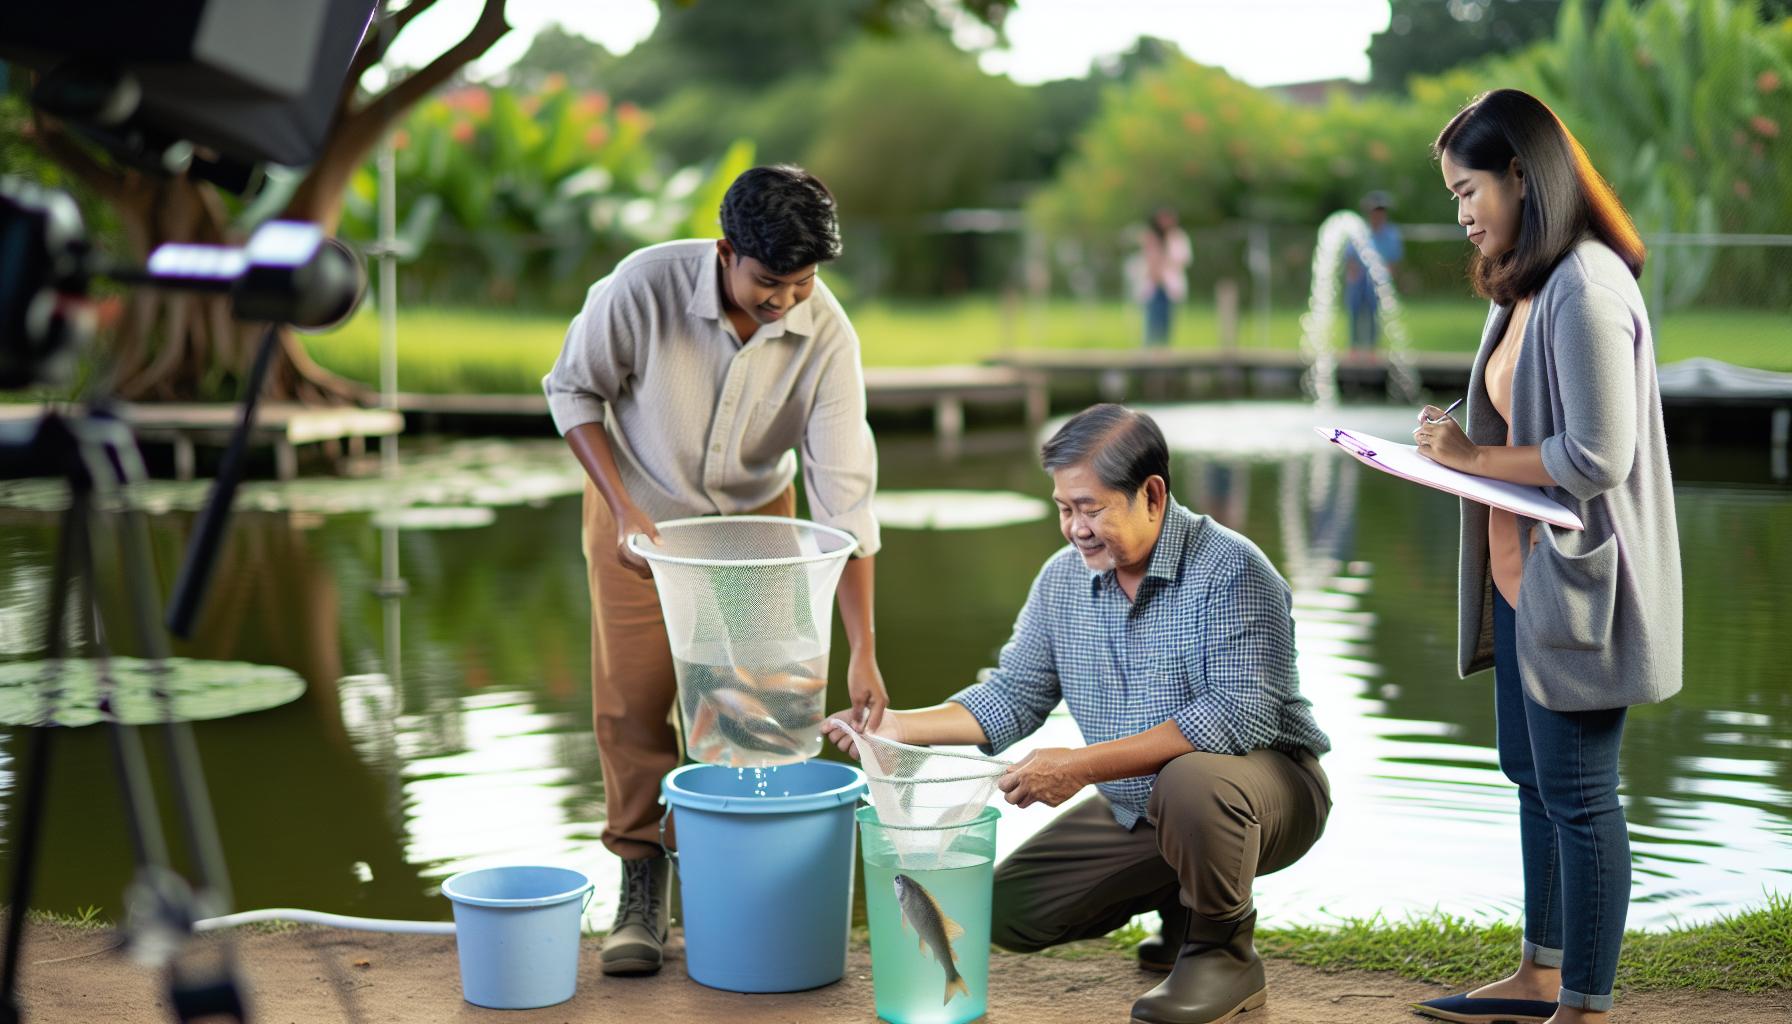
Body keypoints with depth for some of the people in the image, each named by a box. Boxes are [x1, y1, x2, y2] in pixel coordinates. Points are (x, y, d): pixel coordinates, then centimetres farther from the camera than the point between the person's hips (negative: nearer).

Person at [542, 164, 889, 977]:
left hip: (752, 514, 1)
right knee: (631, 698, -3)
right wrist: (624, 512, -20)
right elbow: (573, 390, -12)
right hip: (639, 511, -1)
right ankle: (643, 888, 12)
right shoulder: (645, 286, -30)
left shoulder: (826, 337, -26)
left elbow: (844, 497, -25)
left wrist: (863, 653, -27)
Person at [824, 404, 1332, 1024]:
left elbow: (1243, 714, -31)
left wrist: (1084, 766, -33)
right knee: (1009, 911, -1)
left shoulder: (1230, 570, -21)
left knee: (1191, 781, -40)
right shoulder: (1063, 579, 0)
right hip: (1135, 810, 7)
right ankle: (1184, 899, 17)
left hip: (1268, 783, -7)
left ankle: (1221, 950, -12)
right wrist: (901, 726, -8)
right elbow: (1013, 697, 8)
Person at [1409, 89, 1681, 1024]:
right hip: (1520, 579, 10)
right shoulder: (1528, 286, 11)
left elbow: (1596, 457, -25)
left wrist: (1476, 457, -16)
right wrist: (1456, 448, 3)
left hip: (1574, 587, -10)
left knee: (1577, 796, 0)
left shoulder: (1586, 288, -20)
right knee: (1532, 776, 19)